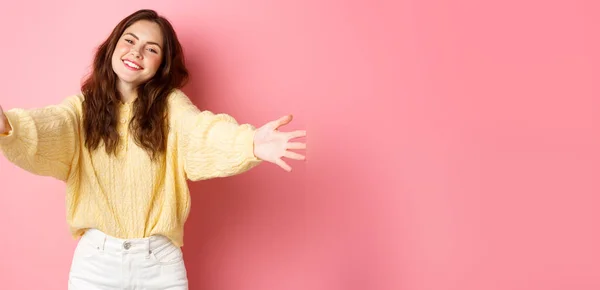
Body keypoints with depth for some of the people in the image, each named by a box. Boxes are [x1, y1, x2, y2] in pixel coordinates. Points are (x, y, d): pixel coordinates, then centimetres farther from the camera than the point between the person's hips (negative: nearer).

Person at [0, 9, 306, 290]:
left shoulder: (171, 106, -2)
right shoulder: (83, 106, 0)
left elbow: (201, 132, -23)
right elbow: (49, 127, -20)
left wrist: (249, 142, -46)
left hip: (161, 261, 0)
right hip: (96, 259, 1)